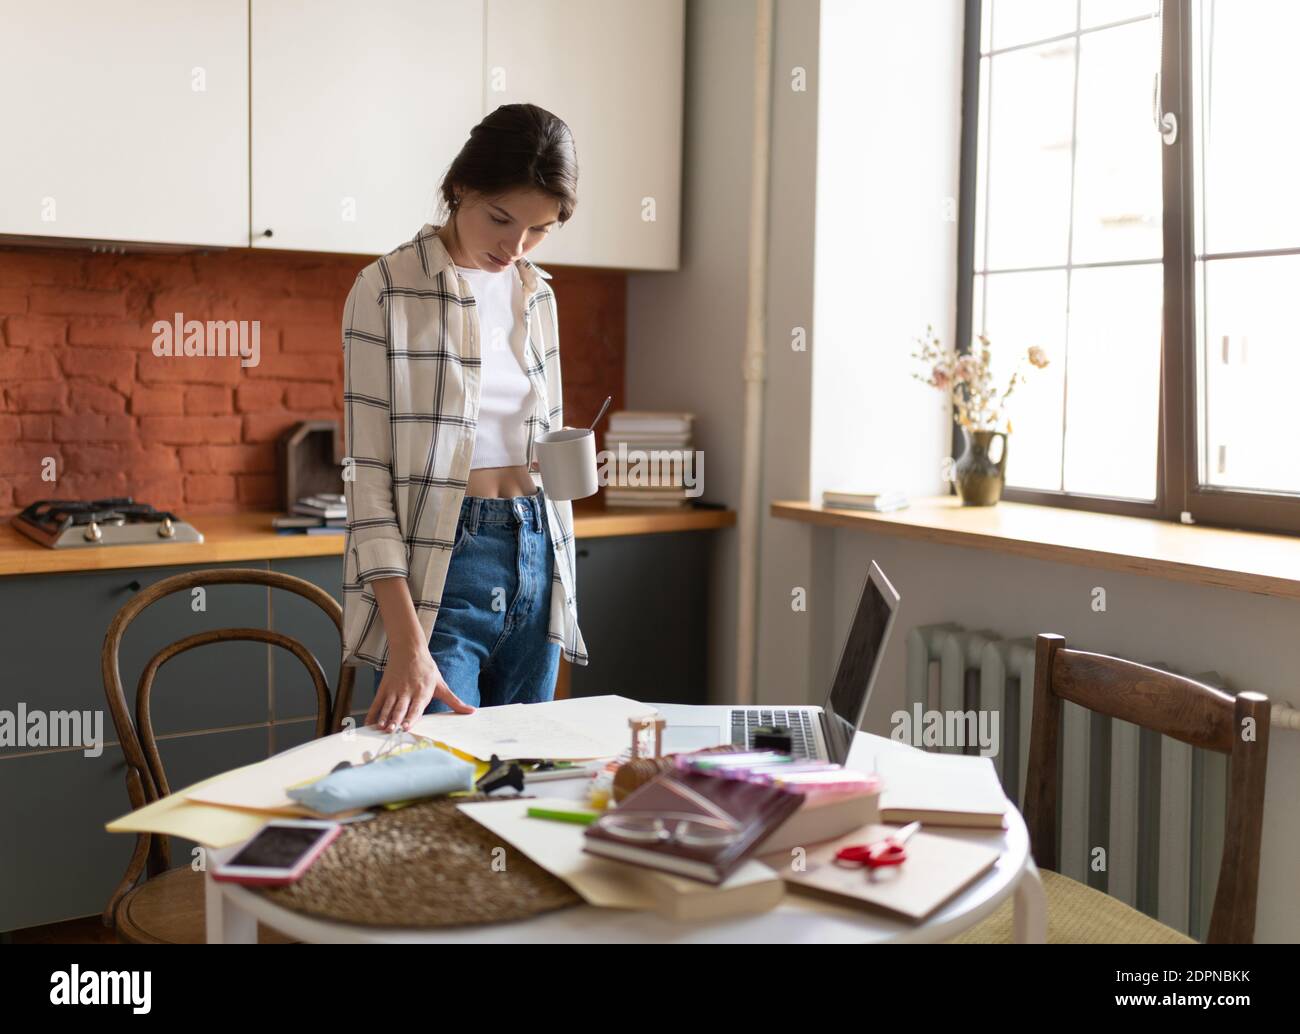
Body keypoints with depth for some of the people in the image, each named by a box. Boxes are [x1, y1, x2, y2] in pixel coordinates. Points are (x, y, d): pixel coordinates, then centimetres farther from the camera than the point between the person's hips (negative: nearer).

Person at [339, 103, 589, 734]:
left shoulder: (536, 294, 11)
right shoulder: (388, 290, -8)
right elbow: (368, 475, -13)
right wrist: (407, 643, -20)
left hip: (535, 560, 6)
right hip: (438, 566, -6)